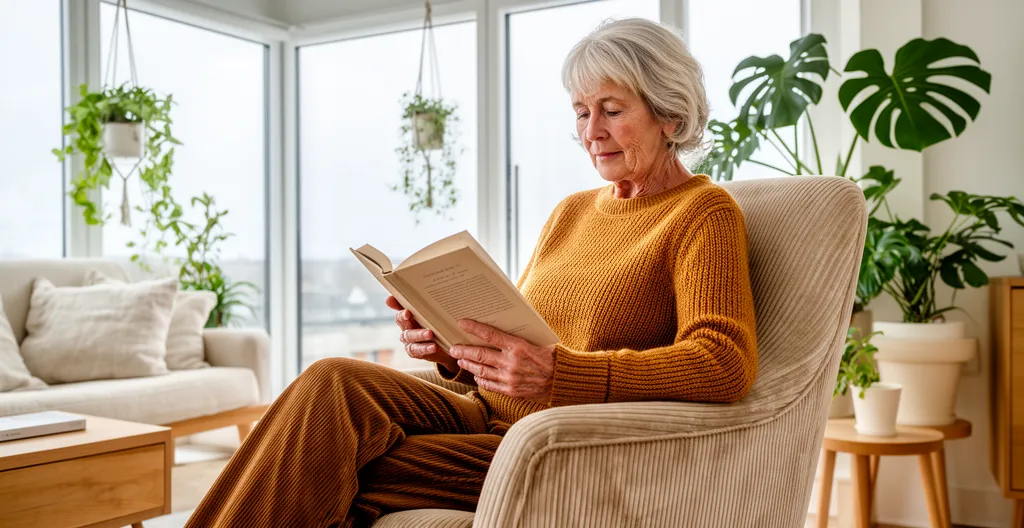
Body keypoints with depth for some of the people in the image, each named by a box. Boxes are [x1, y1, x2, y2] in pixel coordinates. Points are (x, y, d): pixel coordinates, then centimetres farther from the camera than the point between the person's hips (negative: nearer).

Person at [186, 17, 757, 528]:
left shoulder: (706, 212, -3)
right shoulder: (572, 211, 19)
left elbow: (725, 364, -19)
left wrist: (558, 373, -29)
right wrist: (454, 346, -5)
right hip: (487, 417, 6)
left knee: (339, 482, -23)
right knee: (335, 383, -21)